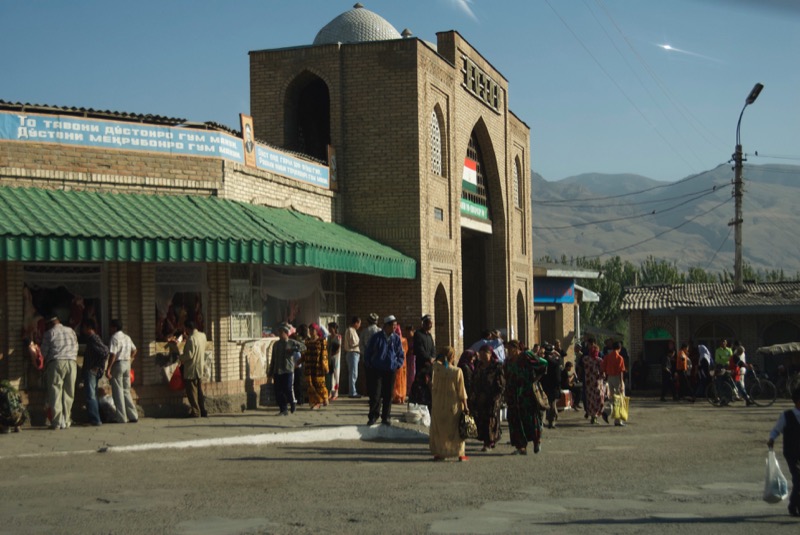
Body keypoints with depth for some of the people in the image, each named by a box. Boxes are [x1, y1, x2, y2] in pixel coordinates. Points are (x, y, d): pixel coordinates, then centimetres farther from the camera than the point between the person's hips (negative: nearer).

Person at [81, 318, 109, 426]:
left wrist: (97, 366, -17)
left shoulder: (93, 338, -12)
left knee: (90, 396, -10)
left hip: (91, 371, -10)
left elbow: (105, 351, -21)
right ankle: (95, 419, 15)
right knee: (93, 396, 13)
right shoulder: (91, 338, 17)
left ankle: (95, 420, -12)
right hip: (90, 371, 10)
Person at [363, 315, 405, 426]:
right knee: (375, 394, -3)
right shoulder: (376, 337, -2)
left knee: (388, 395, 5)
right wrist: (369, 365, 3)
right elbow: (368, 353, 7)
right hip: (376, 370, -2)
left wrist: (397, 365, 0)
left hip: (391, 371, 2)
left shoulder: (396, 338, 4)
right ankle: (373, 416, 6)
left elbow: (401, 355, 13)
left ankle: (386, 417, 14)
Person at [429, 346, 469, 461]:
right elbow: (461, 391, -9)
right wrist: (465, 406, -2)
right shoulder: (457, 371, -14)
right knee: (456, 429, 9)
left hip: (438, 403, 2)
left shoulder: (437, 368, -9)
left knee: (438, 429, 13)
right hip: (453, 404, -2)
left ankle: (439, 453, 12)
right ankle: (460, 453, 10)